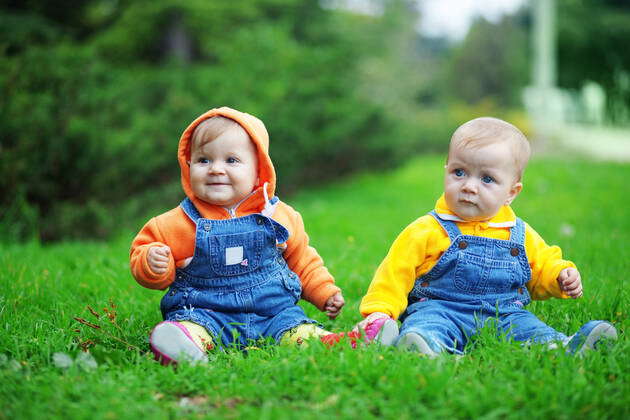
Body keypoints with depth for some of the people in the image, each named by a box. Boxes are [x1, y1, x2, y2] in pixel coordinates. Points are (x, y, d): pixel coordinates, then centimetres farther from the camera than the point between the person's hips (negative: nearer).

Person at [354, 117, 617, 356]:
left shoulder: (521, 236, 15)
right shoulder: (427, 231, 3)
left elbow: (543, 266, 28)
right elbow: (395, 272, 2)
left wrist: (560, 277, 6)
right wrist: (380, 310, -10)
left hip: (503, 317, 4)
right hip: (441, 310, -3)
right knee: (427, 326, -36)